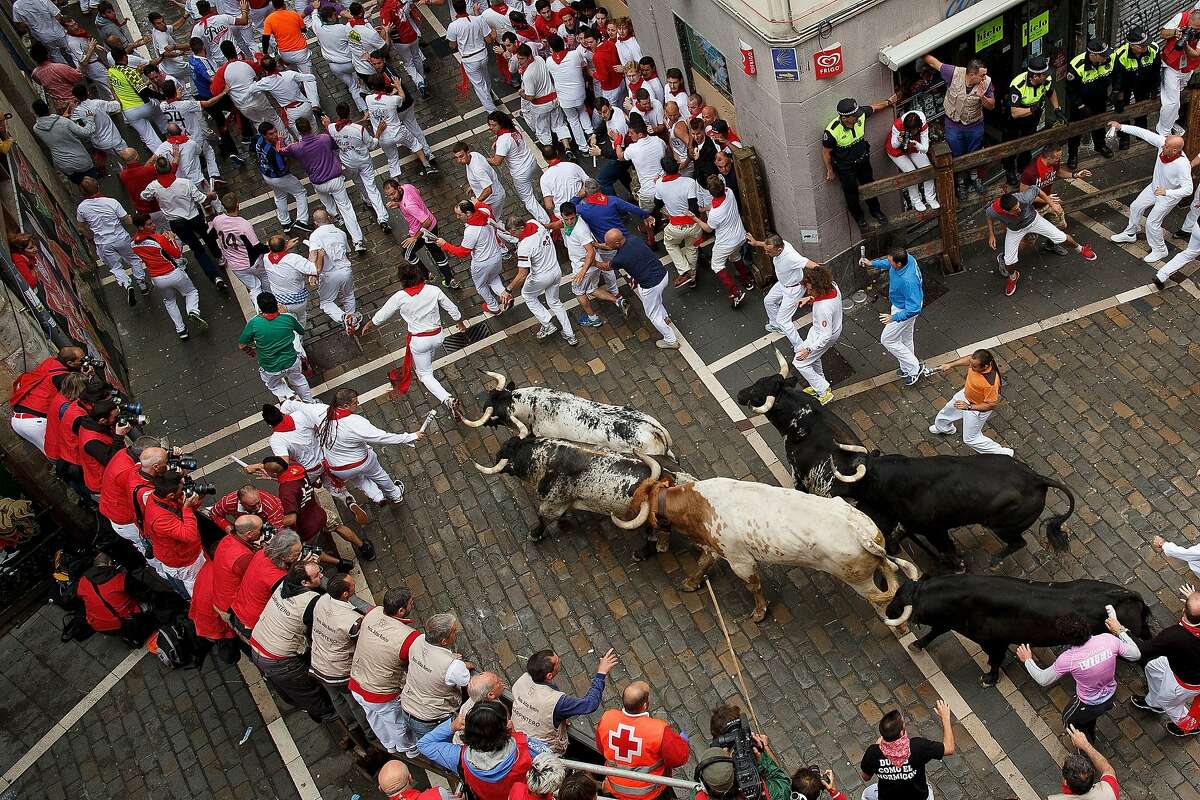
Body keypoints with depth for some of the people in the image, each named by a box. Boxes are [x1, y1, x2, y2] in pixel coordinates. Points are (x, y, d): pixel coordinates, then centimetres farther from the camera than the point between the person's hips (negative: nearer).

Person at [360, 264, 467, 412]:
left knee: (425, 375, 11)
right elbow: (453, 309, -2)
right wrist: (460, 323, 19)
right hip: (438, 337, 3)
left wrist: (367, 326, 17)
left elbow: (381, 316, -3)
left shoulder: (400, 297, -18)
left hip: (419, 341, -3)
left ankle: (448, 399, -8)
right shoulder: (433, 290, -14)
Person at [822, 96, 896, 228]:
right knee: (851, 192, 16)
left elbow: (873, 107, 0)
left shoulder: (860, 114, -24)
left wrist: (888, 102, 18)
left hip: (863, 160, 5)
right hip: (845, 166, -5)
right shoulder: (832, 132, -37)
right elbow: (826, 152, -20)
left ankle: (875, 210, 51)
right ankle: (858, 217, 45)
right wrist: (830, 171, -7)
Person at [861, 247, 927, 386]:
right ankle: (907, 369, 46)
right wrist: (873, 264, 6)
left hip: (904, 310, -9)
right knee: (905, 339, 26)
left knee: (887, 340, 7)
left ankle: (915, 368, 17)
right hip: (901, 304, 9)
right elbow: (889, 263, 9)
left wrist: (894, 317, -36)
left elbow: (914, 308, -37)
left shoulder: (908, 280, -43)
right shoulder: (907, 258, -18)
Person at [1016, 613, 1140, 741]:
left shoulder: (1067, 659, -33)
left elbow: (1043, 680, -16)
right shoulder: (1108, 639, -27)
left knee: (1069, 720, 29)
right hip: (1110, 698, 4)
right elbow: (1136, 655, -9)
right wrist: (1120, 631, 1)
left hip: (1089, 706, -4)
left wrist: (1028, 660, 0)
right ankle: (1090, 738, 61)